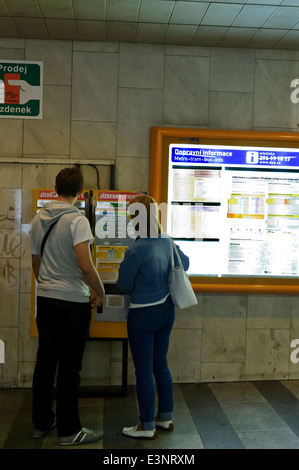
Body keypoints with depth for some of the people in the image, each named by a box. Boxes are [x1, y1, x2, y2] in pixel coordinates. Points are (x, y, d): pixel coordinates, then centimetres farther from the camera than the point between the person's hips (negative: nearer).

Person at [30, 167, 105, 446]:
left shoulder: (38, 219, 7)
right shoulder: (77, 220, -15)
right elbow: (85, 266, -24)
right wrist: (100, 292, -8)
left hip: (44, 298, 7)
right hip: (73, 300, -6)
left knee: (45, 360, 16)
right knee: (69, 365, 3)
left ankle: (41, 422, 29)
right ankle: (68, 430, 15)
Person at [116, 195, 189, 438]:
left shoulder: (136, 250, -22)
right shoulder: (167, 242, -1)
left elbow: (123, 285, -12)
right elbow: (185, 263, 16)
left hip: (144, 314, -7)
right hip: (167, 310, 7)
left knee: (144, 371, 6)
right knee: (161, 364, 20)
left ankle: (147, 426, 19)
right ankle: (166, 417, 33)